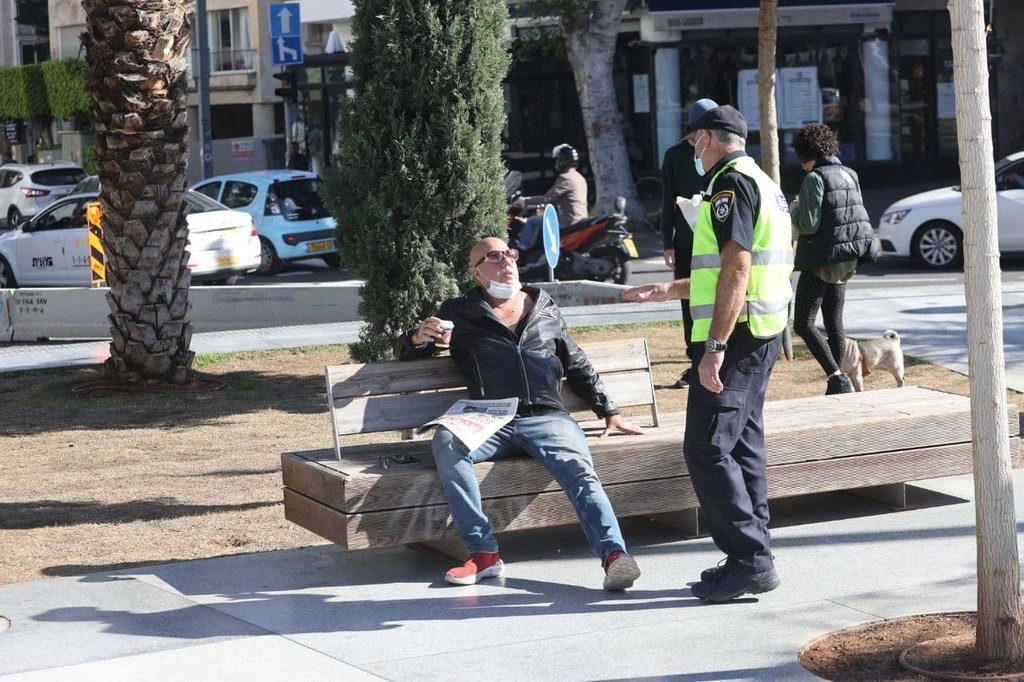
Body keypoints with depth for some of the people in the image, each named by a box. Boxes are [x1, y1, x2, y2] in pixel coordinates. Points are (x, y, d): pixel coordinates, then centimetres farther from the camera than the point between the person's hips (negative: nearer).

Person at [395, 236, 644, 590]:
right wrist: (418, 337, -1)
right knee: (446, 441, -33)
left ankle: (614, 554, -43)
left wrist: (610, 412, 23)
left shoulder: (545, 310, 25)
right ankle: (483, 553, -32)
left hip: (547, 417, 1)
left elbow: (579, 367, 30)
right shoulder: (458, 313, 19)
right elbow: (403, 352, 24)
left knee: (579, 470, -30)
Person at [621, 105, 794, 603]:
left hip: (736, 336, -10)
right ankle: (754, 561, 15)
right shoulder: (764, 184, 21)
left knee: (706, 449, -10)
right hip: (762, 336, 10)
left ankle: (749, 561, -10)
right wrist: (665, 290, 34)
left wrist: (715, 347, -24)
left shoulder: (730, 183, -12)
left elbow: (737, 269, -22)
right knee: (743, 447, 12)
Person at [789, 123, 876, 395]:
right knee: (834, 322, 14)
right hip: (847, 259, 8)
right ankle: (838, 383, 14)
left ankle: (837, 378, -16)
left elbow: (809, 224, -19)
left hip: (822, 259, -8)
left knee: (803, 324, -5)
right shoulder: (849, 175, 11)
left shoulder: (814, 178, -14)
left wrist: (794, 211, 0)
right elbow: (861, 218, 17)